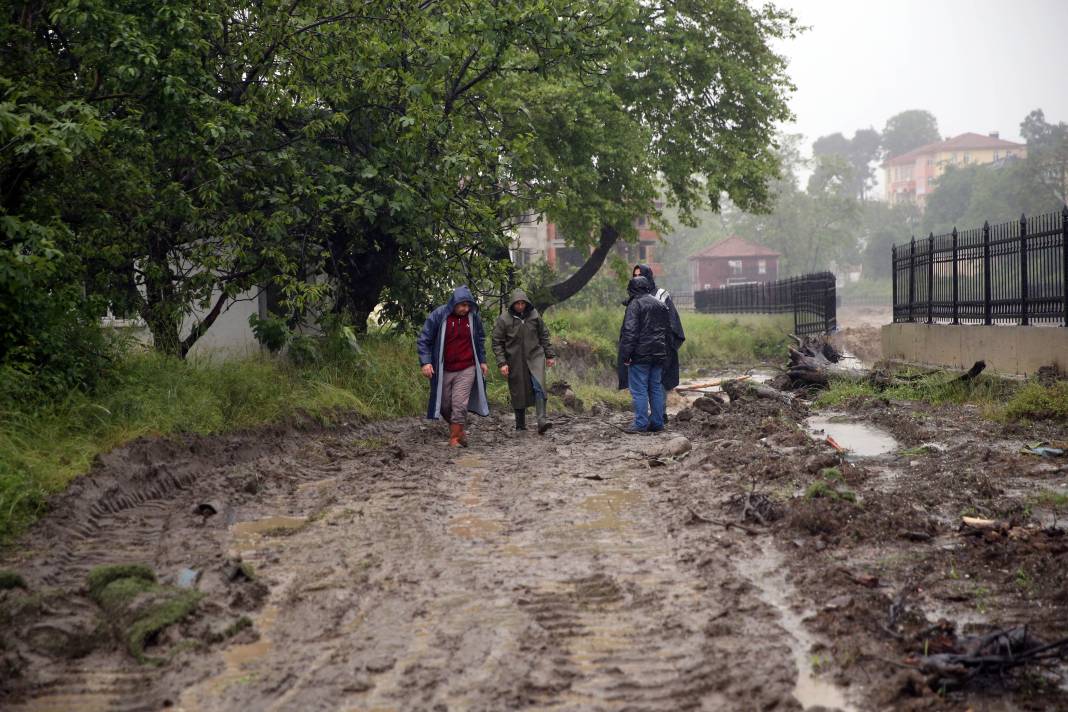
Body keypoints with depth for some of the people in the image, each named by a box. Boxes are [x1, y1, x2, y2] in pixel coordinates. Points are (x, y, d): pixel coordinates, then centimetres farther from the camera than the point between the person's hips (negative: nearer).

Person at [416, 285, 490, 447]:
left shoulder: (473, 317, -1)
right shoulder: (438, 316, -8)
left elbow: (480, 340, 16)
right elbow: (424, 340, -5)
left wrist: (482, 361, 14)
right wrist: (425, 362, -15)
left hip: (466, 370, 0)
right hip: (443, 371, 0)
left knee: (460, 405, -9)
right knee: (445, 406, 8)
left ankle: (455, 438, 0)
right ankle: (458, 430, 31)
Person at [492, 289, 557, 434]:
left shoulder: (534, 315, 1)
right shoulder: (503, 319, -8)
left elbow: (544, 336, 12)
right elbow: (497, 342, -5)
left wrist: (550, 355, 12)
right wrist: (502, 363, -12)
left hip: (535, 356, 1)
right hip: (515, 361, -1)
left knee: (539, 387, -17)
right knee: (518, 392, 5)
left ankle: (542, 420, -24)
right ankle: (520, 425, 19)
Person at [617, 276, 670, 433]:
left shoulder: (635, 304, -10)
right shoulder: (661, 305, 14)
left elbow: (630, 332, -16)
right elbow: (668, 329, 21)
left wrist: (625, 355, -15)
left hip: (640, 355, -7)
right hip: (659, 354, 7)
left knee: (639, 390, -4)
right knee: (656, 388, 12)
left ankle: (641, 424, -6)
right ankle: (657, 423, 14)